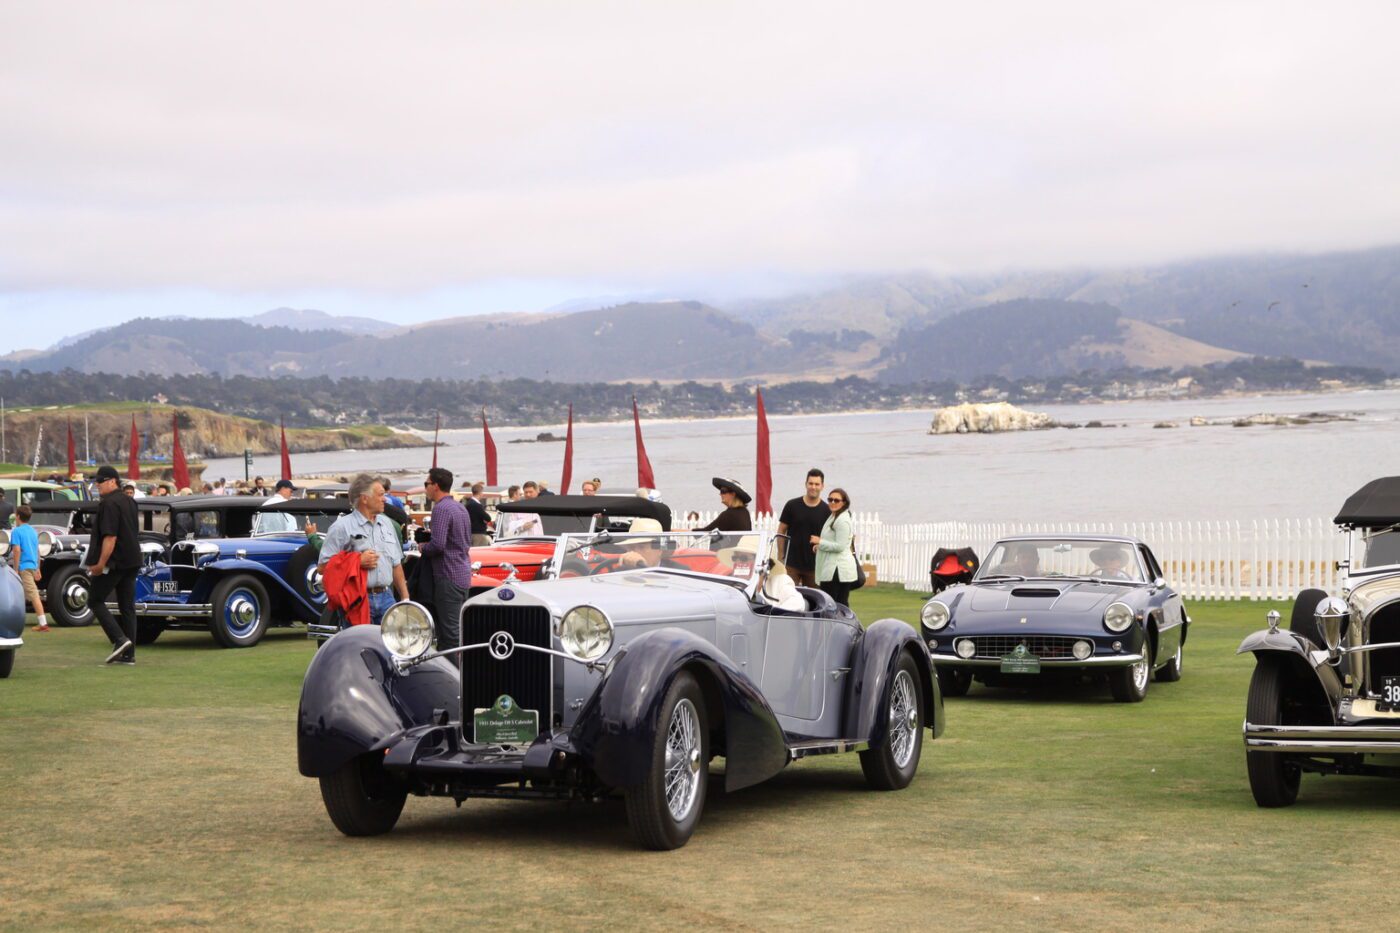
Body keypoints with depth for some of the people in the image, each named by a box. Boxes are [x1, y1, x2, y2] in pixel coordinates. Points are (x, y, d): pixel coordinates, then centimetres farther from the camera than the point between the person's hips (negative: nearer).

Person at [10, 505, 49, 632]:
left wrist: (16, 570, -15)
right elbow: (37, 551, 18)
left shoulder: (17, 531, -9)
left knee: (34, 595, -9)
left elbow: (17, 550, -17)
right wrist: (37, 569, 23)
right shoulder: (33, 531, 14)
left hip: (24, 568, -8)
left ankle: (43, 623, -11)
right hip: (33, 566, 8)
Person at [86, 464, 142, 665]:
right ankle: (128, 653, 7)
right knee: (127, 606, 8)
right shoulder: (129, 501, 14)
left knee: (95, 601, 2)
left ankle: (119, 639, -12)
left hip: (114, 561, -9)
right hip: (132, 561, 9)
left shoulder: (109, 503, -15)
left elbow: (110, 537, -23)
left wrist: (101, 564, -22)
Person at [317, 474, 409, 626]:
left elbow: (396, 565, 22)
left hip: (385, 597, 6)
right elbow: (323, 566, -11)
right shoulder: (342, 527, -6)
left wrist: (405, 598, 17)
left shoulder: (387, 524, 16)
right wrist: (358, 561, -15)